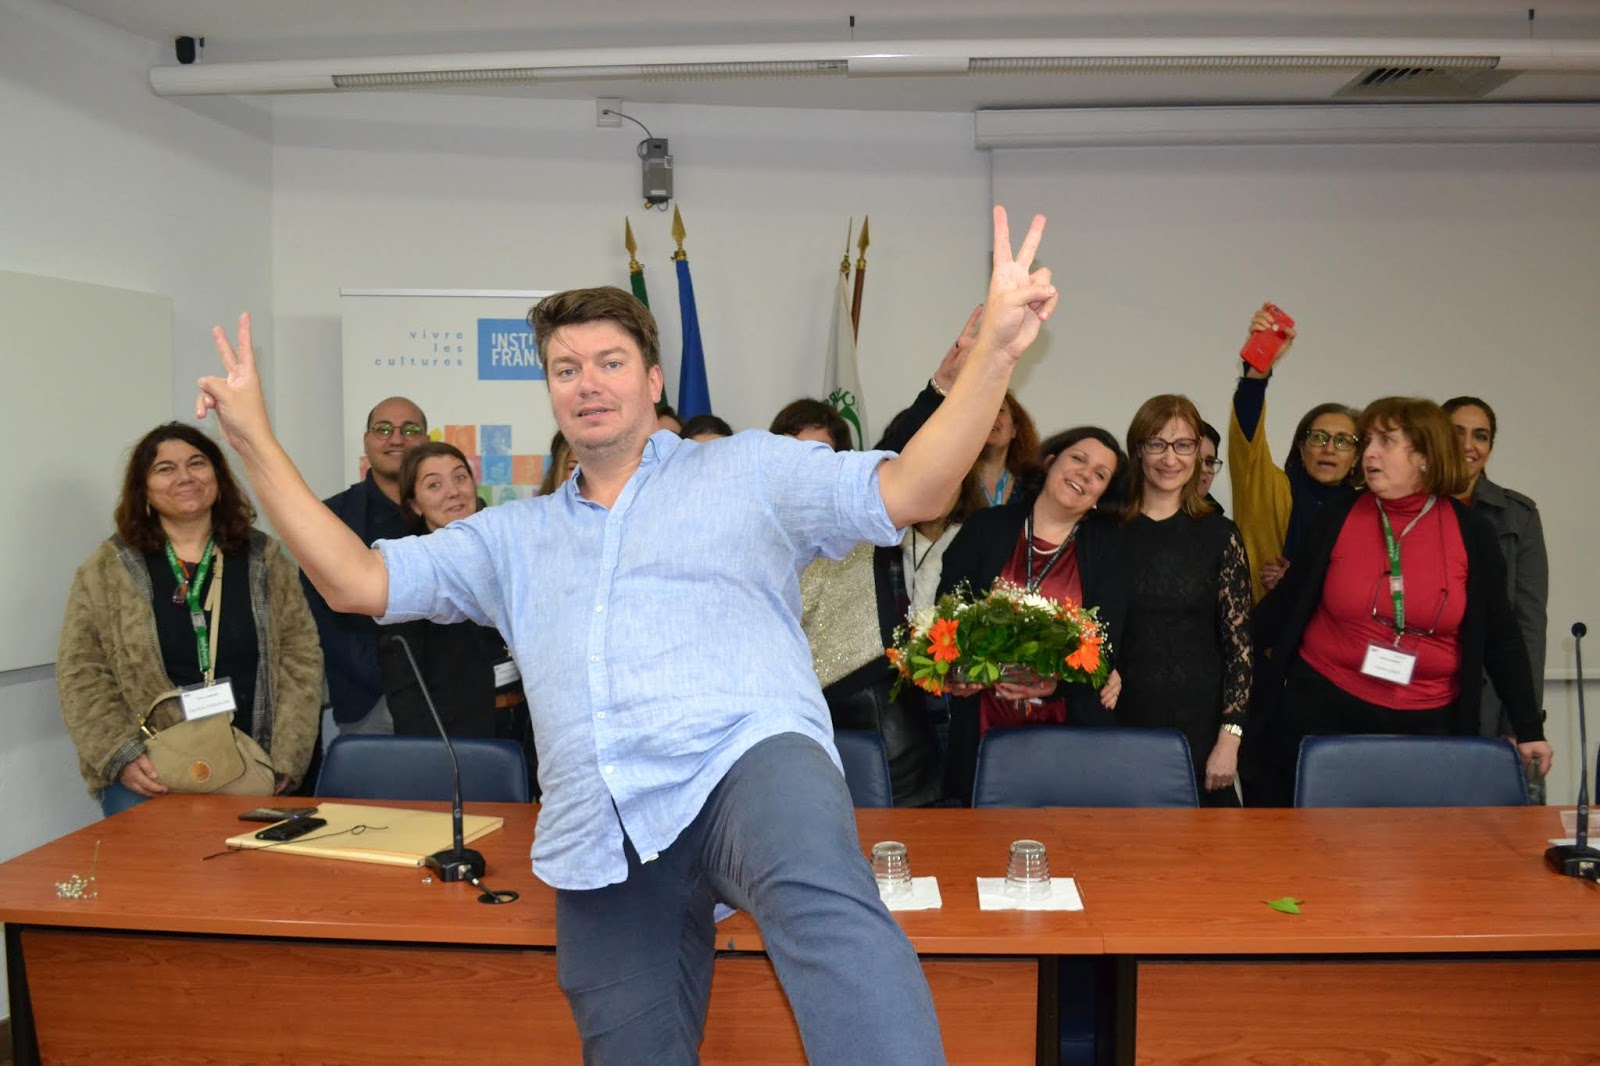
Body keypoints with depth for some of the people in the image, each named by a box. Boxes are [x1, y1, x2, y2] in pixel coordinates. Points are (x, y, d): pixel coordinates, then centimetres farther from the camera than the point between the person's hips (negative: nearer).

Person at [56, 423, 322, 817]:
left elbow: (300, 656, 2)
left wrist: (284, 758, -7)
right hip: (148, 775, -1)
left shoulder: (263, 559, 6)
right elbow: (80, 673, 1)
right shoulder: (107, 569, 4)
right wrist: (123, 756, -12)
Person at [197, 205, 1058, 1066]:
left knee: (824, 910, -37)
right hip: (600, 841, 5)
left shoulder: (744, 469, 16)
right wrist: (255, 440, 17)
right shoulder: (515, 536, 27)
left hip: (746, 759, -4)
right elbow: (359, 582, 20)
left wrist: (995, 348, -9)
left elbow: (906, 493, 4)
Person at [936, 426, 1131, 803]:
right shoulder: (986, 528, 6)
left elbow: (1106, 640, -2)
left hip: (1071, 730, 1)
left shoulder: (1106, 546, 7)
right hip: (984, 726, 0)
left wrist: (1057, 681, -22)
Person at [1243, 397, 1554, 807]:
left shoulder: (1470, 531, 0)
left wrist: (1529, 728, 4)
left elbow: (1500, 638, 4)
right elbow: (1286, 607, 5)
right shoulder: (1337, 520, 0)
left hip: (1425, 724, 0)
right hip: (1321, 710, 0)